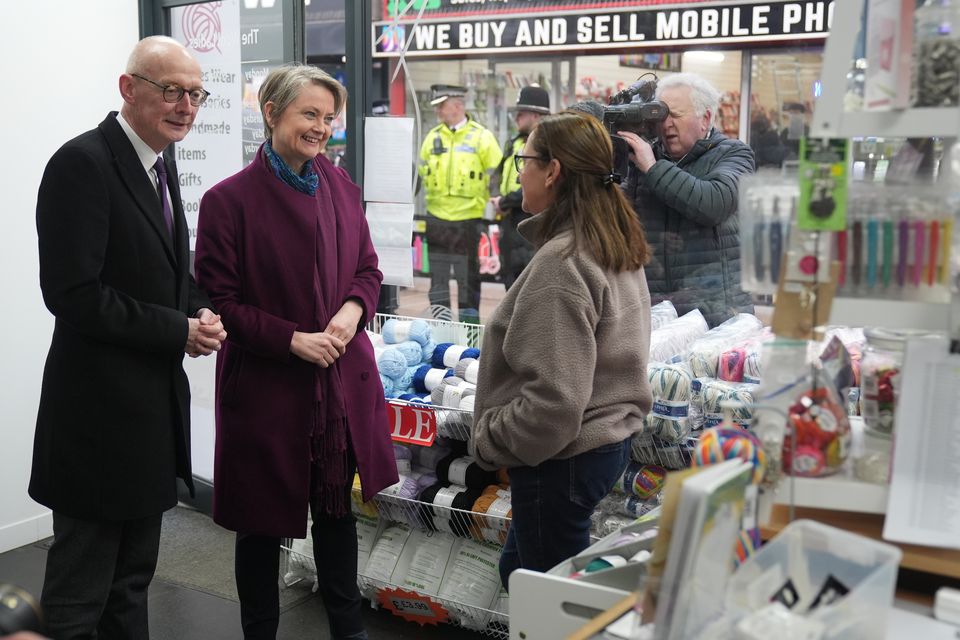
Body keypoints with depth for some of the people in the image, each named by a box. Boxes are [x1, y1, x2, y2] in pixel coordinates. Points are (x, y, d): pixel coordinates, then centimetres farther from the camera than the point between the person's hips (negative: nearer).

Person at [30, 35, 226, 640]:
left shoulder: (160, 162, 10)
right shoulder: (83, 163, -17)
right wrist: (180, 331, -17)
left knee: (133, 578, 20)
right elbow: (73, 293, -22)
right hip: (101, 408, -8)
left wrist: (200, 311, -2)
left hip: (154, 403, 9)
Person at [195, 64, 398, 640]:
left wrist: (354, 308, -10)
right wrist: (292, 339, -19)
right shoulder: (230, 199, -10)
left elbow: (368, 269, 12)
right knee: (263, 522, 10)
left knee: (338, 509, 19)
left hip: (342, 379, 5)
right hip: (265, 386, -5)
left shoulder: (340, 187, 5)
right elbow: (219, 301, -11)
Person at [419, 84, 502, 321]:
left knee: (468, 277, 4)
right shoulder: (433, 137, 10)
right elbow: (421, 176, 16)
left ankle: (469, 321, 13)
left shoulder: (481, 136, -2)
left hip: (468, 219, -4)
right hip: (436, 218, 4)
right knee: (437, 276, 9)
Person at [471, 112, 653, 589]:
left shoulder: (560, 264, -24)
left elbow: (554, 398, -27)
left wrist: (489, 440, -12)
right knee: (518, 569, 24)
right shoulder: (619, 247, 6)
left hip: (561, 459, -10)